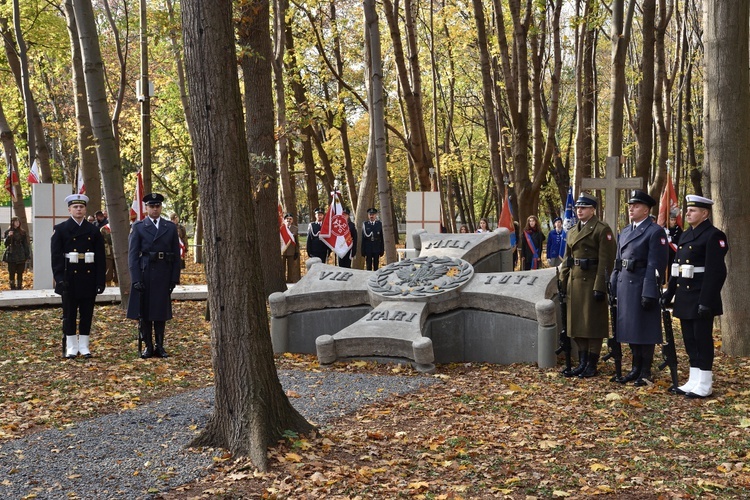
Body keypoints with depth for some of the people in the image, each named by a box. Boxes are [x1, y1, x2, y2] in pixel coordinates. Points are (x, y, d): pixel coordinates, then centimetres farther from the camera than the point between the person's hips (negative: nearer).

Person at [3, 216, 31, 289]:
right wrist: (9, 236, -22)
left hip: (21, 256, 1)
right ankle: (13, 288, 6)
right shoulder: (8, 232, 3)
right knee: (12, 274, 1)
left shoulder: (22, 232, 7)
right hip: (11, 256, -1)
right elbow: (6, 243, -4)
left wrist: (27, 255, 2)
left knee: (20, 274, 5)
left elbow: (26, 244, 7)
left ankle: (19, 288, 11)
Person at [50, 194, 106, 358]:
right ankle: (71, 347, 11)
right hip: (70, 278, -2)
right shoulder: (60, 229, 2)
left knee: (87, 314, 6)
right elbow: (56, 256, -3)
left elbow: (100, 258, 5)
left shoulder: (93, 231, 7)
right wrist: (60, 278, -11)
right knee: (69, 314, 4)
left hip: (89, 278, 2)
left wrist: (100, 281, -1)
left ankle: (84, 346, 15)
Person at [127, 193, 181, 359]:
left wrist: (175, 278, 1)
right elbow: (133, 254, -3)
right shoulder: (138, 227, 2)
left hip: (164, 275, 1)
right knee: (144, 311, 3)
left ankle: (160, 346, 13)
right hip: (144, 273, -1)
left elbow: (176, 255, 7)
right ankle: (148, 346, 11)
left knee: (161, 310, 5)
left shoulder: (171, 227, 8)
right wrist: (136, 279, -11)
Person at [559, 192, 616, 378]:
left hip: (592, 281, -8)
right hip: (575, 281, 8)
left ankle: (592, 365, 6)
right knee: (577, 323, 10)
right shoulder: (572, 231, 15)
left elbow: (606, 260, -14)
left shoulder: (602, 229, -8)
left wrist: (600, 286, -19)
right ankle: (582, 363, 17)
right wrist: (562, 283, 12)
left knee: (593, 323, -1)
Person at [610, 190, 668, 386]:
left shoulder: (655, 231, -8)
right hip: (624, 286, 8)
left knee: (644, 330, 0)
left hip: (642, 287, -8)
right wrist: (613, 287, 14)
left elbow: (655, 265, -14)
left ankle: (646, 373, 9)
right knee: (630, 328, 13)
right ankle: (636, 368, 24)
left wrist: (649, 293, -19)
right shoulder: (625, 232, 16)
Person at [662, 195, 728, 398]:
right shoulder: (686, 235, 15)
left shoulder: (713, 236, -12)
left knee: (702, 340, -2)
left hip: (700, 298, -8)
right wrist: (669, 293, 16)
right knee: (690, 340, 12)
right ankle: (694, 381, 20)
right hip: (684, 297, 9)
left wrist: (706, 301, -22)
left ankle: (704, 385, 5)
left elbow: (715, 272, -18)